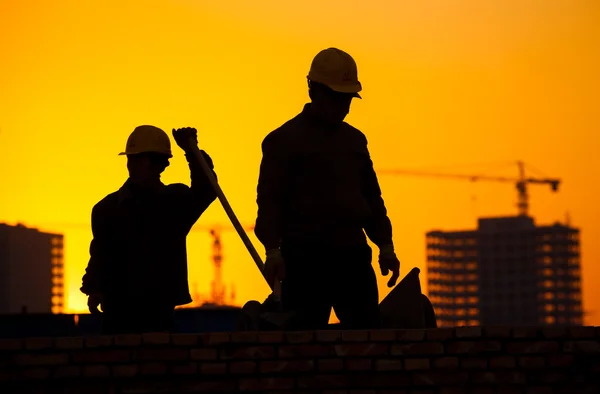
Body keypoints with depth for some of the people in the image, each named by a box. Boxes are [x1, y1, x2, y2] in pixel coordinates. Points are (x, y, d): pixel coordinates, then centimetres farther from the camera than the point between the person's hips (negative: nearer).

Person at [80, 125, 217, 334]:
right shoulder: (107, 209, 5)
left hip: (161, 312, 1)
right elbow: (100, 256, -2)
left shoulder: (176, 201, 9)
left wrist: (192, 152, -24)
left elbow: (205, 191, -11)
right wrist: (95, 289, -20)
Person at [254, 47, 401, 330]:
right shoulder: (284, 139, 1)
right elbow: (269, 199, -6)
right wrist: (273, 249, -18)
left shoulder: (355, 140, 19)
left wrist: (385, 244, 14)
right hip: (305, 257, -5)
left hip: (353, 254, 5)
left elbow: (372, 196, 24)